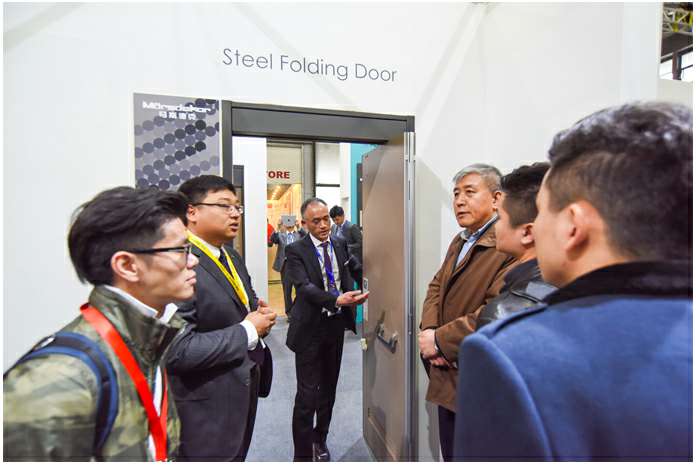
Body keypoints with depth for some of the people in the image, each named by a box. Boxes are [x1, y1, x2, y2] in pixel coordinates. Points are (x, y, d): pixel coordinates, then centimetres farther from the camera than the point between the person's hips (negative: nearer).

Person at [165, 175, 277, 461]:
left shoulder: (232, 257, 5)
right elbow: (178, 350, -28)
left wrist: (260, 316, -5)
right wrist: (248, 331, -21)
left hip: (244, 393, 9)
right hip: (206, 409, -8)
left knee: (237, 456, 25)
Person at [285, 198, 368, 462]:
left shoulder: (340, 245, 4)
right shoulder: (296, 250, -12)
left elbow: (357, 269, 19)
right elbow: (305, 287, -25)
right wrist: (337, 299, -39)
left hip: (336, 325, 5)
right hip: (310, 329, -5)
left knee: (329, 388, 19)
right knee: (307, 395, 1)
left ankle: (320, 440, 40)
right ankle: (303, 453, 21)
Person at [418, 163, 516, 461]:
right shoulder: (460, 241, 9)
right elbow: (437, 286, 10)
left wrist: (440, 339, -21)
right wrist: (429, 330, -8)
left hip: (477, 384, -8)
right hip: (446, 374, 8)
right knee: (450, 452, 25)